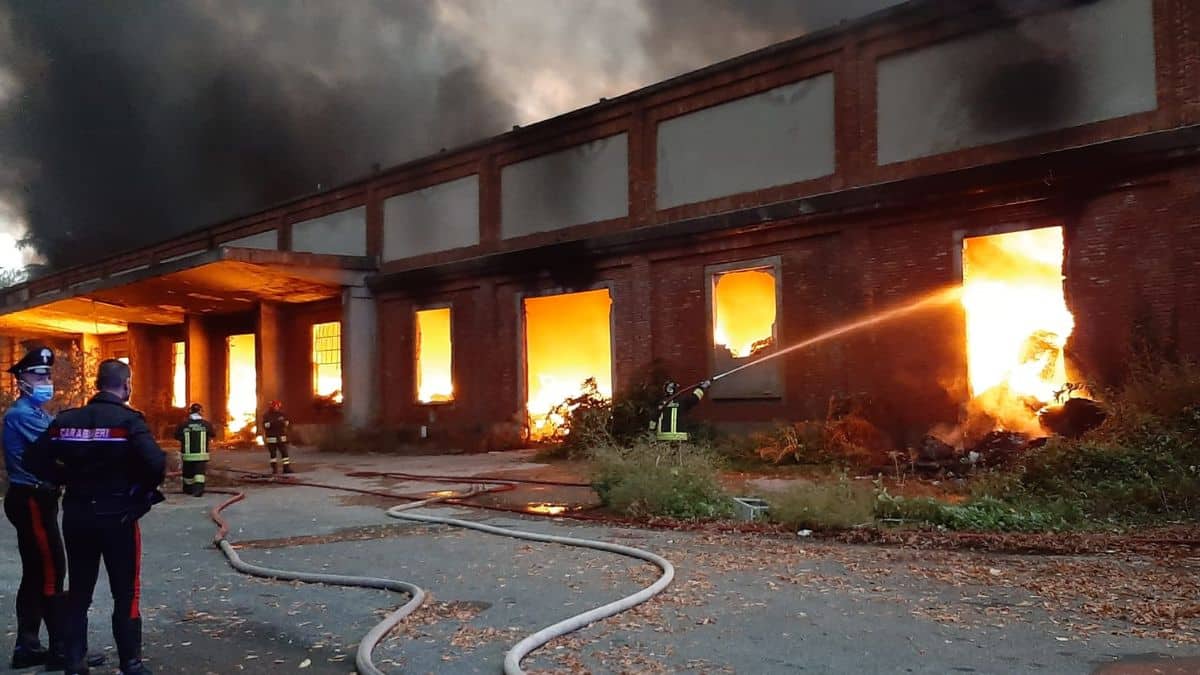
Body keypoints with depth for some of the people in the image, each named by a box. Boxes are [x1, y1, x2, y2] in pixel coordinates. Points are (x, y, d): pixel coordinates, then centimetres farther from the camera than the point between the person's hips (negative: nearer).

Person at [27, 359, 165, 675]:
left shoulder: (66, 420, 2)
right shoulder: (129, 420, -13)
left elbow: (37, 463, 0)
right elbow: (156, 463, -24)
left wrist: (69, 479, 10)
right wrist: (143, 492, -5)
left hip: (76, 516, 5)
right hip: (117, 518, -4)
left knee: (79, 591, 16)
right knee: (126, 593, 6)